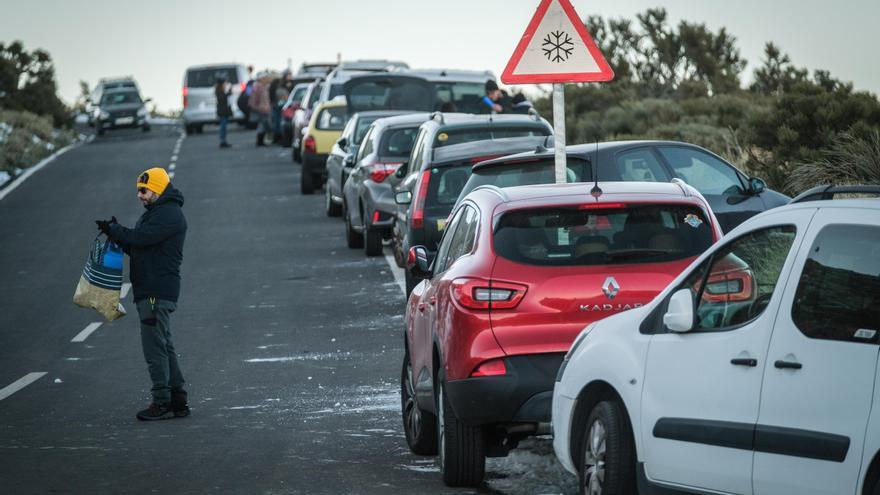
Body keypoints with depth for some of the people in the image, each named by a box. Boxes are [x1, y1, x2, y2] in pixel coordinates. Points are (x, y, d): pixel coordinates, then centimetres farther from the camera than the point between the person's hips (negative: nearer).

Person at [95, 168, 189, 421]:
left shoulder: (169, 215, -14)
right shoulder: (157, 212, 21)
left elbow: (140, 238, -22)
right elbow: (135, 246, 19)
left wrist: (113, 229, -9)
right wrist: (116, 232, 3)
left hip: (157, 293, -11)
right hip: (151, 292, 11)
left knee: (155, 347, -9)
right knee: (164, 346, 12)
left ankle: (162, 404, -8)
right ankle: (178, 402, 16)